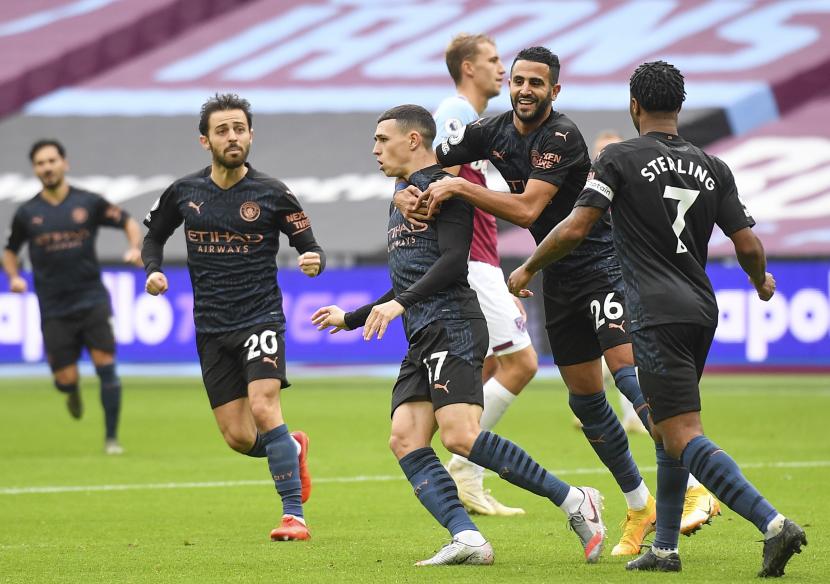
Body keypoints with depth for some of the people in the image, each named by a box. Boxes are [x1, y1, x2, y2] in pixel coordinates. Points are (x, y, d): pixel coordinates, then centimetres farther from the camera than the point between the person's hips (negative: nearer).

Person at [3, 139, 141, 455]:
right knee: (66, 379, -3)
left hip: (92, 299, -1)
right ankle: (73, 392, 36)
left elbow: (129, 223, 7)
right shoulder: (27, 213, 3)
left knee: (106, 365, -11)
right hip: (54, 308, 1)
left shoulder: (88, 203, -1)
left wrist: (135, 248, -13)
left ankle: (111, 437, -2)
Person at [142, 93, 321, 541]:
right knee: (238, 437, 1)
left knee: (263, 407, -24)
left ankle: (294, 514, -18)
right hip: (211, 328, 3)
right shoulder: (184, 193, 4)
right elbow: (154, 235, 21)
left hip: (260, 317, -3)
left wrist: (314, 262, -22)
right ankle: (292, 449, 35)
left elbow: (310, 247, 1)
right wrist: (153, 270, 1)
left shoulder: (272, 194, -3)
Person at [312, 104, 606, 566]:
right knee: (405, 440, -9)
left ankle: (575, 502, -16)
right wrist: (350, 319, 37)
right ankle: (467, 539, -20)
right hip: (422, 337, 10)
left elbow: (453, 260, -15)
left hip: (453, 326, -10)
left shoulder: (444, 188, -2)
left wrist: (400, 303, -22)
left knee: (460, 436, -23)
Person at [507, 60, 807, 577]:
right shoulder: (713, 168, 10)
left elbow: (575, 229, -8)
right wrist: (763, 282, 28)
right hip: (702, 312, 7)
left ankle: (772, 522, -27)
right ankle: (665, 548, 21)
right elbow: (749, 246, 6)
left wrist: (528, 269, 9)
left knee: (684, 437, -12)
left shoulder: (621, 158, -3)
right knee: (667, 430, 20)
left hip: (657, 316, -7)